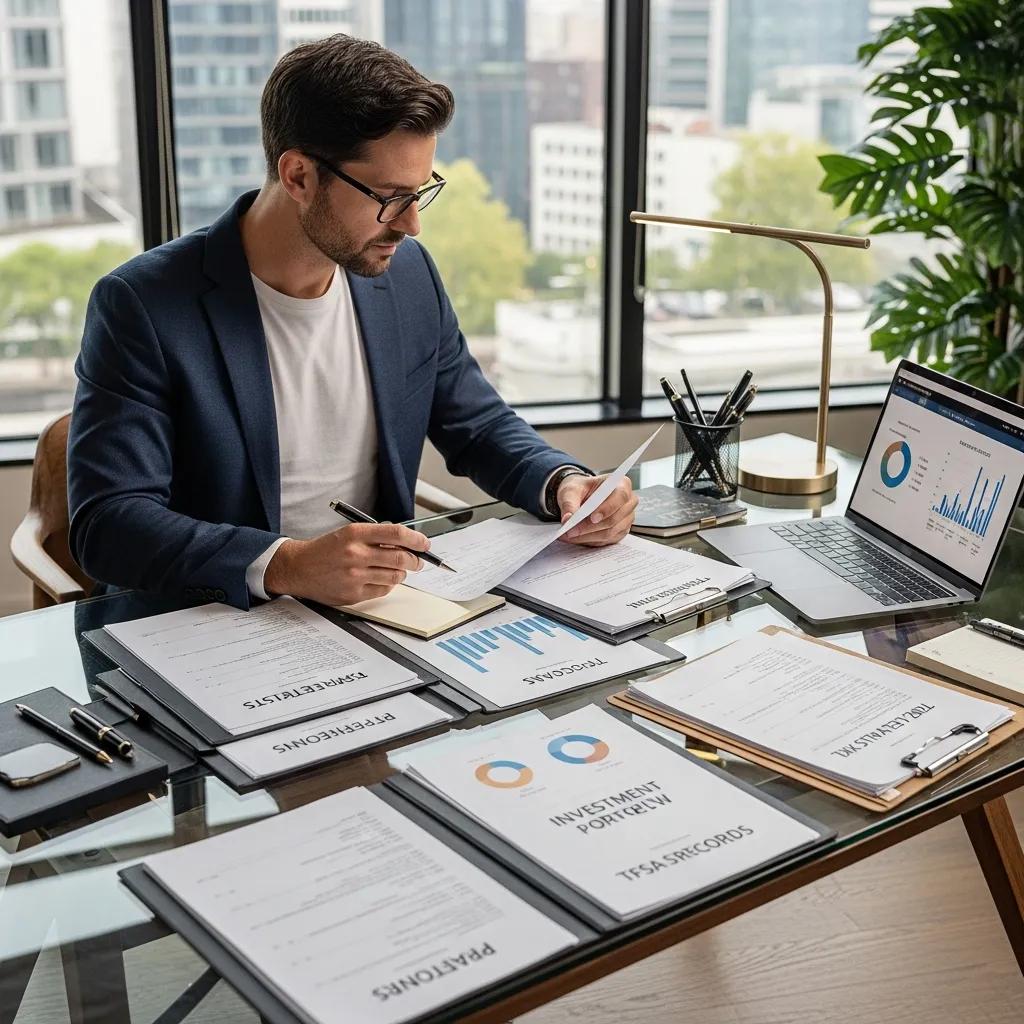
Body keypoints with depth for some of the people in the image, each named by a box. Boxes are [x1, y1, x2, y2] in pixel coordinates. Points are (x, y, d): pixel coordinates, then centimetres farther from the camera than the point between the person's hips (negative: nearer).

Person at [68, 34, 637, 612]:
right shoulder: (143, 306, -14)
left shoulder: (409, 274, 3)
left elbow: (478, 426, 15)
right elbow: (108, 522, -19)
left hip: (379, 606, 4)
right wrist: (287, 566, -33)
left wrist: (564, 483, -6)